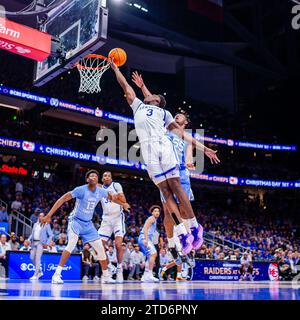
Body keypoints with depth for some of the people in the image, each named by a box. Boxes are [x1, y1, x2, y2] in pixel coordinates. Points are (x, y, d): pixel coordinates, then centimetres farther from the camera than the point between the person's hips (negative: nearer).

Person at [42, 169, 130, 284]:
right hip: (76, 220, -6)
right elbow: (62, 199, -20)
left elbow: (111, 197, 20)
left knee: (100, 247, 4)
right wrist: (49, 215, -25)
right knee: (72, 243, -30)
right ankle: (56, 274, -27)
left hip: (88, 223, 6)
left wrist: (122, 204, 21)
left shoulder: (101, 191, -4)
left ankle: (105, 276, 20)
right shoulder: (81, 189, -20)